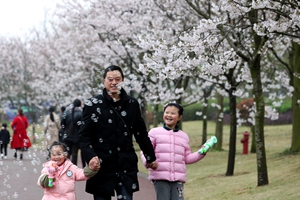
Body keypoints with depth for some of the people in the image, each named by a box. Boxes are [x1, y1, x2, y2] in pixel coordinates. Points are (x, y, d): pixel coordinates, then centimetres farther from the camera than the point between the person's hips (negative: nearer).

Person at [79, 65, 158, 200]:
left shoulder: (132, 104, 9)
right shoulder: (93, 105, -1)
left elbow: (141, 134, 18)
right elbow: (84, 136, -4)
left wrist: (151, 157, 22)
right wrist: (90, 157, -20)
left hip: (126, 167, 2)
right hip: (102, 167, -2)